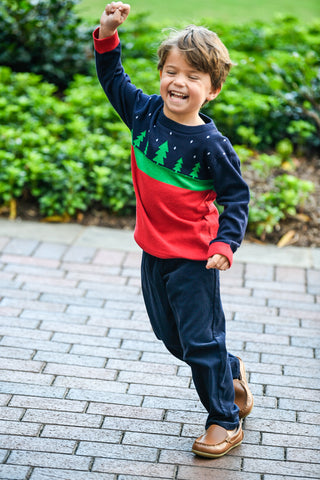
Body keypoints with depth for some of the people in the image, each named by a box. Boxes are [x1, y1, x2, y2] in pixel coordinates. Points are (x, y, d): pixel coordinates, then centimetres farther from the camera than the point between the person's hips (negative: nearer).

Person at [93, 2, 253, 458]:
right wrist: (107, 37, 0)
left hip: (193, 257, -6)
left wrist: (225, 244, -23)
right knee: (172, 336, 19)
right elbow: (114, 81, 13)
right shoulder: (145, 113, -3)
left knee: (200, 340, 2)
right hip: (153, 252, 6)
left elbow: (236, 198, -11)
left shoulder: (211, 144, -18)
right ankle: (231, 371, 44)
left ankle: (226, 420, 20)